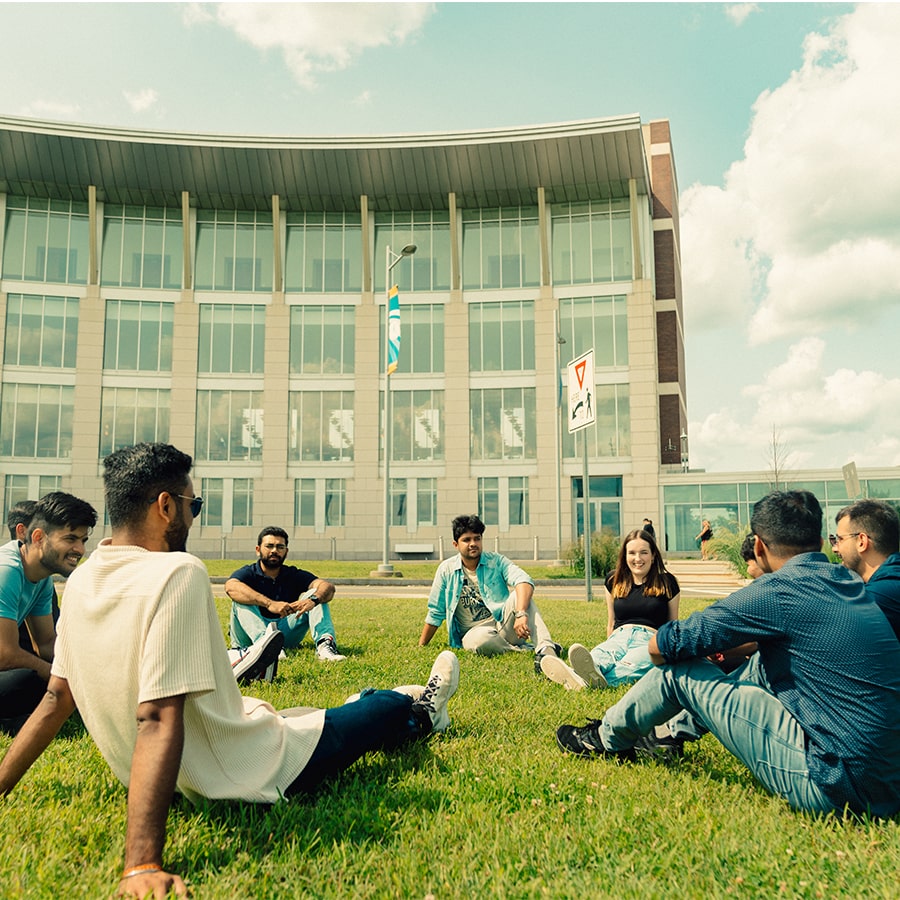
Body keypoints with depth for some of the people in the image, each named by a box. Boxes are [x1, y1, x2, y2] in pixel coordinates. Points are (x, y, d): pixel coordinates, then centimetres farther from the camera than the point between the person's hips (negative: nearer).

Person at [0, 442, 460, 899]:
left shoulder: (81, 581, -4)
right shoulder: (177, 573, -29)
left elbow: (56, 700, 1)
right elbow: (158, 721, -35)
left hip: (187, 779, 8)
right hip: (246, 777, -8)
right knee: (389, 707, 16)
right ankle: (420, 714, 53)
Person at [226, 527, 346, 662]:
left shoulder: (294, 575, 9)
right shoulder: (248, 573, 1)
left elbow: (328, 586, -9)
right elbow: (231, 587, -26)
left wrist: (313, 600, -34)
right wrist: (269, 603, -39)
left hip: (285, 634, 2)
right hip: (251, 637, -2)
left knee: (316, 594, -9)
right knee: (241, 599, -23)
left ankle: (324, 644, -35)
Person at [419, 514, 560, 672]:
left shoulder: (496, 561, -2)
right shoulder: (446, 570, 1)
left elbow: (524, 580, -22)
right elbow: (435, 613, 10)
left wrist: (521, 614, -40)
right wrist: (421, 647, 10)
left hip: (503, 624, 1)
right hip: (475, 631, -1)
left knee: (519, 596, -29)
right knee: (481, 640, -38)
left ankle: (546, 648, -42)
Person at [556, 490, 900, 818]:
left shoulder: (780, 589, -15)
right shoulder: (851, 583, 9)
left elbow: (661, 646, -9)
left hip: (834, 786, -9)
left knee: (679, 668, -1)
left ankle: (607, 738, 25)